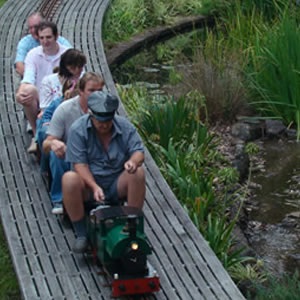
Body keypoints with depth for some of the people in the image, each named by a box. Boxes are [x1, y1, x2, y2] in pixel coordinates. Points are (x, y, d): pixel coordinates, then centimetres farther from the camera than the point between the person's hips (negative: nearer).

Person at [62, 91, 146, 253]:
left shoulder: (125, 126, -3)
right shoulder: (78, 129, -11)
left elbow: (139, 151, -4)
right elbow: (79, 164, -15)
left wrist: (133, 161, -31)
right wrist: (95, 187, -30)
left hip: (116, 185, 2)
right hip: (88, 184, -2)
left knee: (138, 172, -26)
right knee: (69, 179, -33)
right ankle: (81, 235, -20)